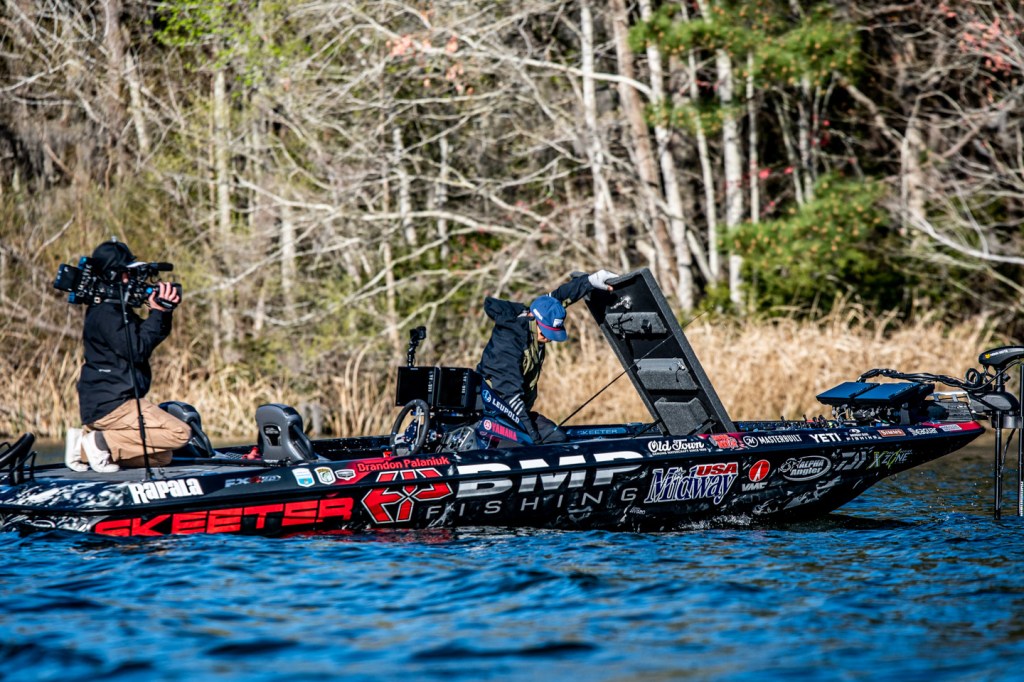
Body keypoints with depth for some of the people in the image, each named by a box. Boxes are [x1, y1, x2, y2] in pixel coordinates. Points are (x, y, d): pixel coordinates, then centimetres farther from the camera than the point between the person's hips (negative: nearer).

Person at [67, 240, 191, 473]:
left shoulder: (115, 308, 17)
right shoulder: (107, 313, -15)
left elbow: (150, 337, 20)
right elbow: (138, 349, -20)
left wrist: (164, 312, 3)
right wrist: (157, 312, -15)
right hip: (110, 405, -11)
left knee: (162, 458, 13)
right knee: (180, 433, -18)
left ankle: (86, 448, 7)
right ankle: (103, 442, -14)